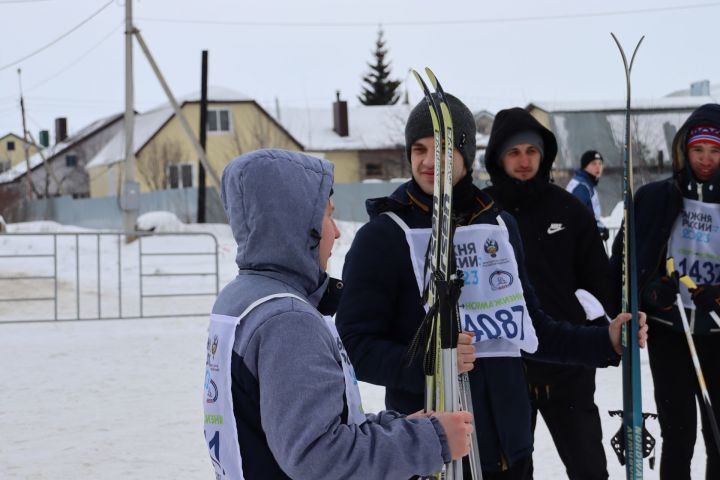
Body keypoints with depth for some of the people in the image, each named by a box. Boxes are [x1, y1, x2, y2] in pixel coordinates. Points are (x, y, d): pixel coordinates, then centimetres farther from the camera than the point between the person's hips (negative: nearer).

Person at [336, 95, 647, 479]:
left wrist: (606, 341, 8)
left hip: (508, 442, 6)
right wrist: (425, 363, -27)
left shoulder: (500, 225, 10)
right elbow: (355, 344, -12)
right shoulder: (382, 236, -8)